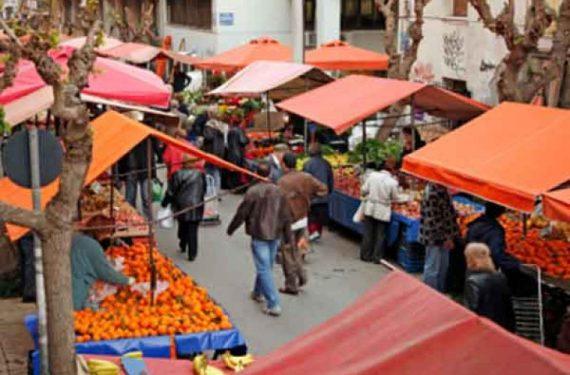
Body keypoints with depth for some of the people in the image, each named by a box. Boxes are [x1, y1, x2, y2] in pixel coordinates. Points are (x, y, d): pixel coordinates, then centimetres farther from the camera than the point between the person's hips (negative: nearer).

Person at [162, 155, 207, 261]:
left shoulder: (177, 175, -10)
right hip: (195, 206, -1)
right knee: (193, 230, 2)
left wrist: (165, 202, 9)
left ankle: (183, 246, 36)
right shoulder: (200, 175, -8)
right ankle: (192, 254, 1)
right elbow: (204, 191, 4)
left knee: (182, 227, 23)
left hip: (181, 206, 1)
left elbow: (171, 191, -5)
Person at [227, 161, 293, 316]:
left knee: (264, 269, -4)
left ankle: (273, 305, -10)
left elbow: (241, 213, -8)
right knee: (267, 266, 21)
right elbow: (286, 216, 5)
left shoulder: (253, 191, -15)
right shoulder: (278, 191, 1)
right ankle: (258, 292, 41)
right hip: (275, 235, 6)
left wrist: (231, 229, 8)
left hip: (259, 235, -6)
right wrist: (288, 237, 14)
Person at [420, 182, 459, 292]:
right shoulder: (432, 192, -22)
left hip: (443, 236, 10)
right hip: (435, 237, -10)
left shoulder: (441, 189, 7)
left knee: (442, 267, 19)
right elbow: (433, 219, -23)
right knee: (433, 269, 1)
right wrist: (445, 237, -20)